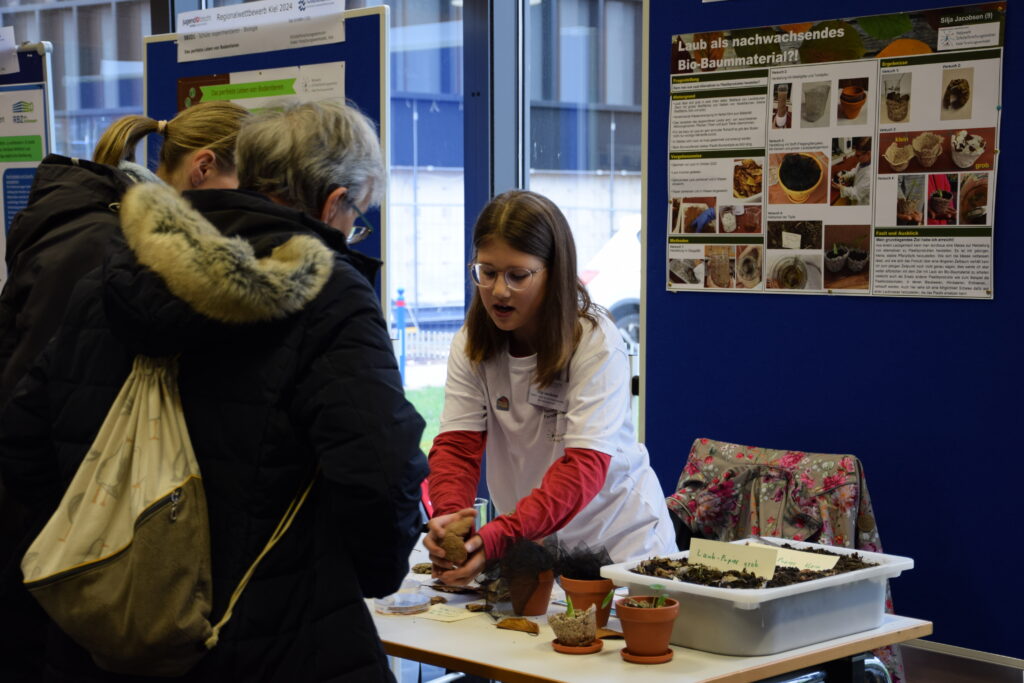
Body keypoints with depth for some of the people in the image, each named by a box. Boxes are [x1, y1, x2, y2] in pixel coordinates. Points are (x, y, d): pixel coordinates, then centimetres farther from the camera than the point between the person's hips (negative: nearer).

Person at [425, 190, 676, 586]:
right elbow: (457, 443, -8)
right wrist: (448, 514, -30)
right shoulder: (471, 344, -1)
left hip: (618, 539, -4)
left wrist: (500, 536, -39)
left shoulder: (597, 343, -16)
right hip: (530, 543, 4)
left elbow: (585, 465, -25)